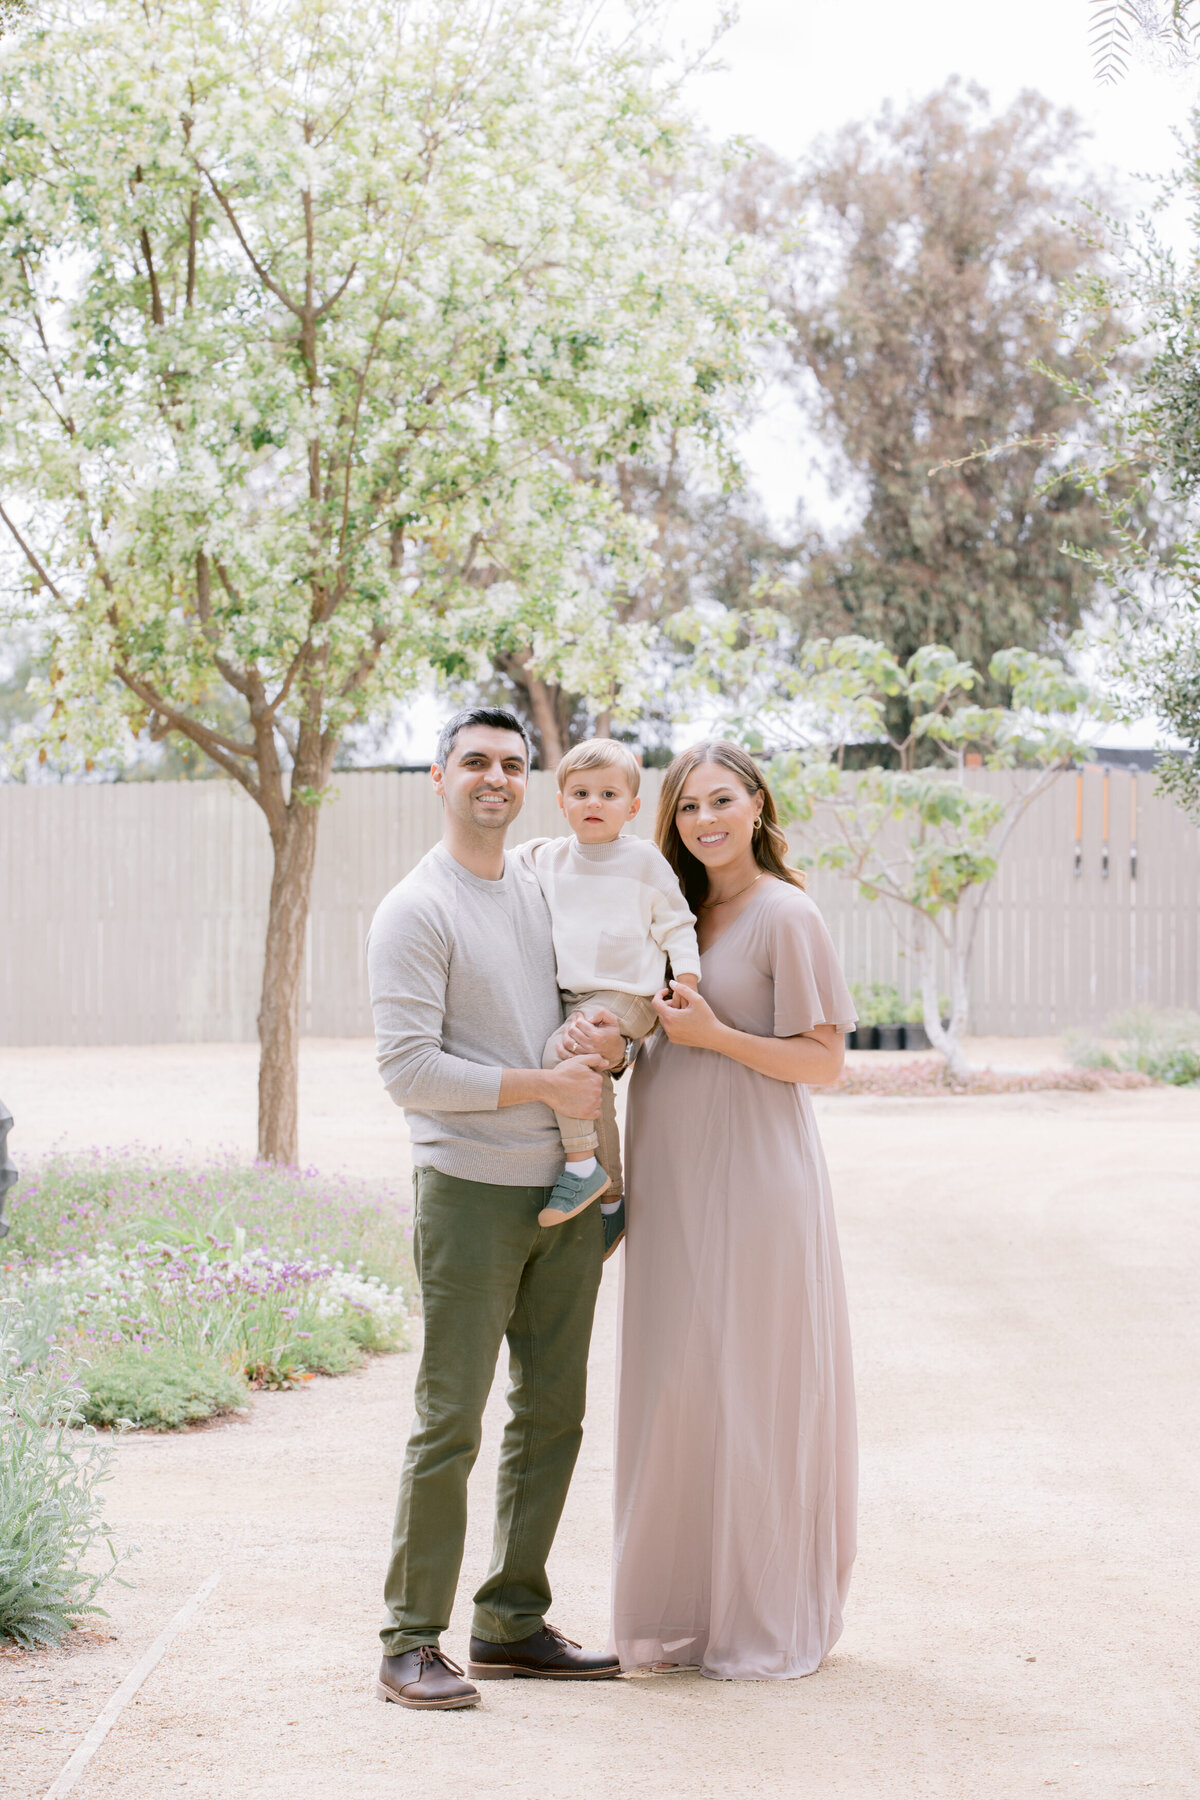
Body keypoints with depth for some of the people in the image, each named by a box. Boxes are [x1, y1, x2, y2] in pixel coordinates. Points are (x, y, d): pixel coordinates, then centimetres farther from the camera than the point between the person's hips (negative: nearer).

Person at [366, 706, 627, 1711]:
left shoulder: (548, 892, 14)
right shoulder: (416, 913, -7)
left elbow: (594, 1009, 23)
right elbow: (409, 1069, -14)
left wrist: (612, 1050, -1)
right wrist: (545, 1085, -14)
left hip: (565, 1190, 7)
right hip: (471, 1188, -7)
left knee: (552, 1414, 10)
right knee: (451, 1422, -6)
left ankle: (514, 1624, 20)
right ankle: (412, 1641, 1)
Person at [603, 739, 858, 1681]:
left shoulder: (786, 916, -7)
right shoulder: (679, 913, 14)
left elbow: (823, 1061, -9)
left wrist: (715, 1035, -17)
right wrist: (604, 1035, 2)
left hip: (753, 1177, -7)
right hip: (672, 1179, 7)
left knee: (754, 1391, -2)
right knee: (674, 1386, 8)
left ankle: (769, 1622, 8)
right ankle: (687, 1610, 17)